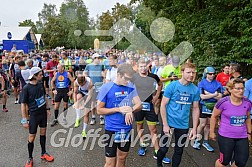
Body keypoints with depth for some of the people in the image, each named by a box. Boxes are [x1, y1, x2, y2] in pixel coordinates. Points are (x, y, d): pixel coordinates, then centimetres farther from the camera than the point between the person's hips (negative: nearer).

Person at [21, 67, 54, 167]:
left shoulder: (41, 84, -2)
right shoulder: (26, 88, -17)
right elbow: (23, 104, -14)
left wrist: (47, 108, 13)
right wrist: (24, 120, -14)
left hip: (43, 112, 5)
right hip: (34, 114, -5)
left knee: (43, 133, 16)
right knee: (31, 137, 4)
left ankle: (43, 153, 33)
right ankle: (30, 158, 24)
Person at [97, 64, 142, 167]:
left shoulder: (131, 87, -3)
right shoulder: (106, 88, -14)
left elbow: (139, 104, -3)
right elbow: (99, 110, -11)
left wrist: (131, 110, -25)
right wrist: (119, 109, -21)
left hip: (127, 129, 4)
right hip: (112, 129, -4)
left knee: (122, 158, 21)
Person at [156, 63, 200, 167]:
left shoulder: (195, 90, -3)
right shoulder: (172, 86, -13)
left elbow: (195, 109, 4)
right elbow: (163, 105, -10)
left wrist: (194, 128, 0)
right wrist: (165, 124, -13)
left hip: (184, 126, 3)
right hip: (169, 123, -2)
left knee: (179, 151, 15)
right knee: (163, 148, 10)